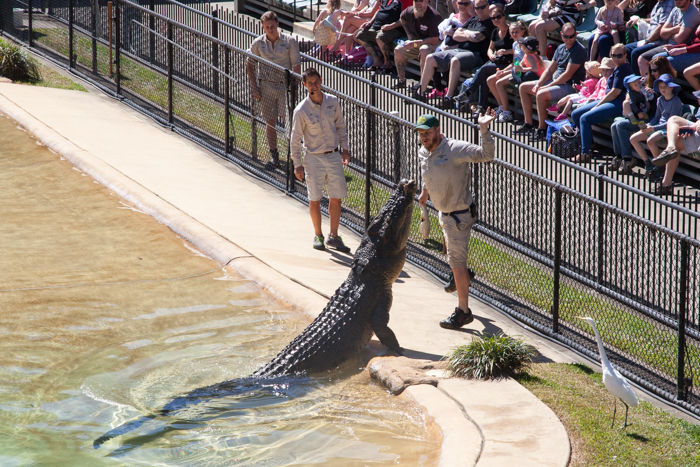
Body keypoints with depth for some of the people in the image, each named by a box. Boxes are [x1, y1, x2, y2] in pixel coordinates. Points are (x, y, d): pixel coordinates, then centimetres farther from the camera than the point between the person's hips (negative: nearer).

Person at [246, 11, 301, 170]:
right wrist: (254, 87, 4)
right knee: (270, 122, 7)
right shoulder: (258, 43, 1)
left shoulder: (289, 41, -5)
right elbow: (249, 65, 12)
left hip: (285, 85, -2)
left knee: (287, 120, -9)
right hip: (266, 86, 2)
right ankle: (274, 156, 17)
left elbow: (296, 66, -2)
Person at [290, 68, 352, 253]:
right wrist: (297, 164, -6)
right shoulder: (301, 110, -12)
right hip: (314, 158, -3)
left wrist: (345, 149, 9)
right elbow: (295, 138, -6)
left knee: (336, 198, 5)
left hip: (333, 156, 3)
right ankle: (318, 236, 21)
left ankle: (334, 236, 17)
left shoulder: (333, 102, -2)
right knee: (315, 199, 5)